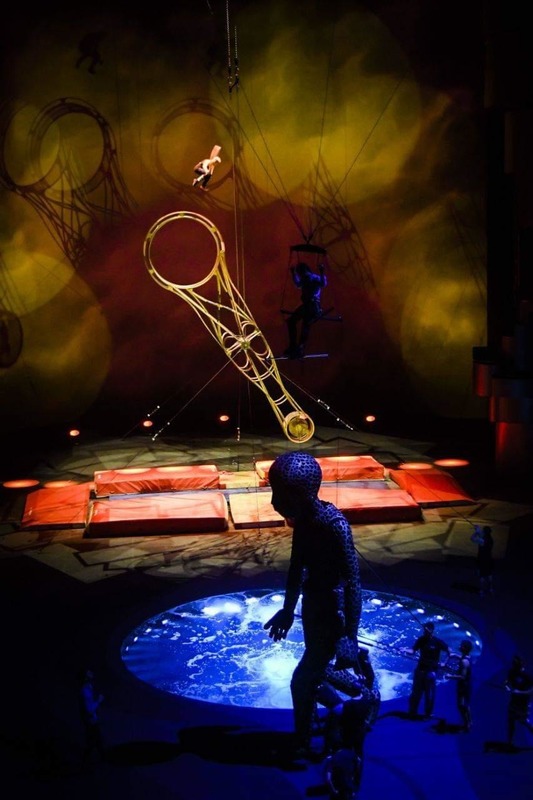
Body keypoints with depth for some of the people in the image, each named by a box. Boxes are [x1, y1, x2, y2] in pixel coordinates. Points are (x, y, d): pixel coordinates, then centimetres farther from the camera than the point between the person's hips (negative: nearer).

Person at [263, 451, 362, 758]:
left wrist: (350, 635, -24)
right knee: (315, 673, 20)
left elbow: (353, 582, -25)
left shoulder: (334, 525, -27)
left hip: (333, 611, -8)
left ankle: (303, 743, 18)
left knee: (304, 679, -1)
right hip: (314, 605, 8)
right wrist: (288, 610, 21)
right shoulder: (304, 519, -3)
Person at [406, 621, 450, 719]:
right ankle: (412, 713, 20)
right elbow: (413, 650, -4)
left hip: (431, 670, -4)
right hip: (420, 669, 4)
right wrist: (406, 650, -23)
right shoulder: (421, 639, -2)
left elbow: (448, 651, -4)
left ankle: (428, 714, 16)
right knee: (416, 692, 9)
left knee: (429, 694, 3)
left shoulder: (437, 641, -12)